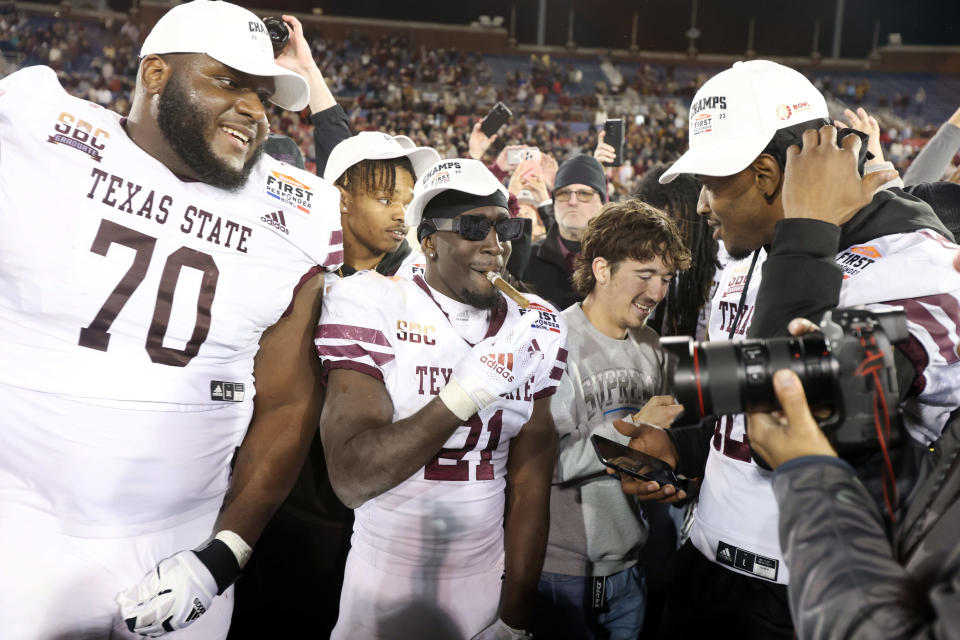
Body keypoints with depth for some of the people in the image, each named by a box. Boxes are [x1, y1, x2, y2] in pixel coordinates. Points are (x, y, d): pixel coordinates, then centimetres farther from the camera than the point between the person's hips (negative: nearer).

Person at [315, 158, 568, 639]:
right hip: (383, 593, -3)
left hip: (488, 586, 3)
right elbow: (351, 480, -22)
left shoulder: (537, 330, -2)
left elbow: (530, 489, -1)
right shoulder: (372, 306, -15)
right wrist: (466, 392, -30)